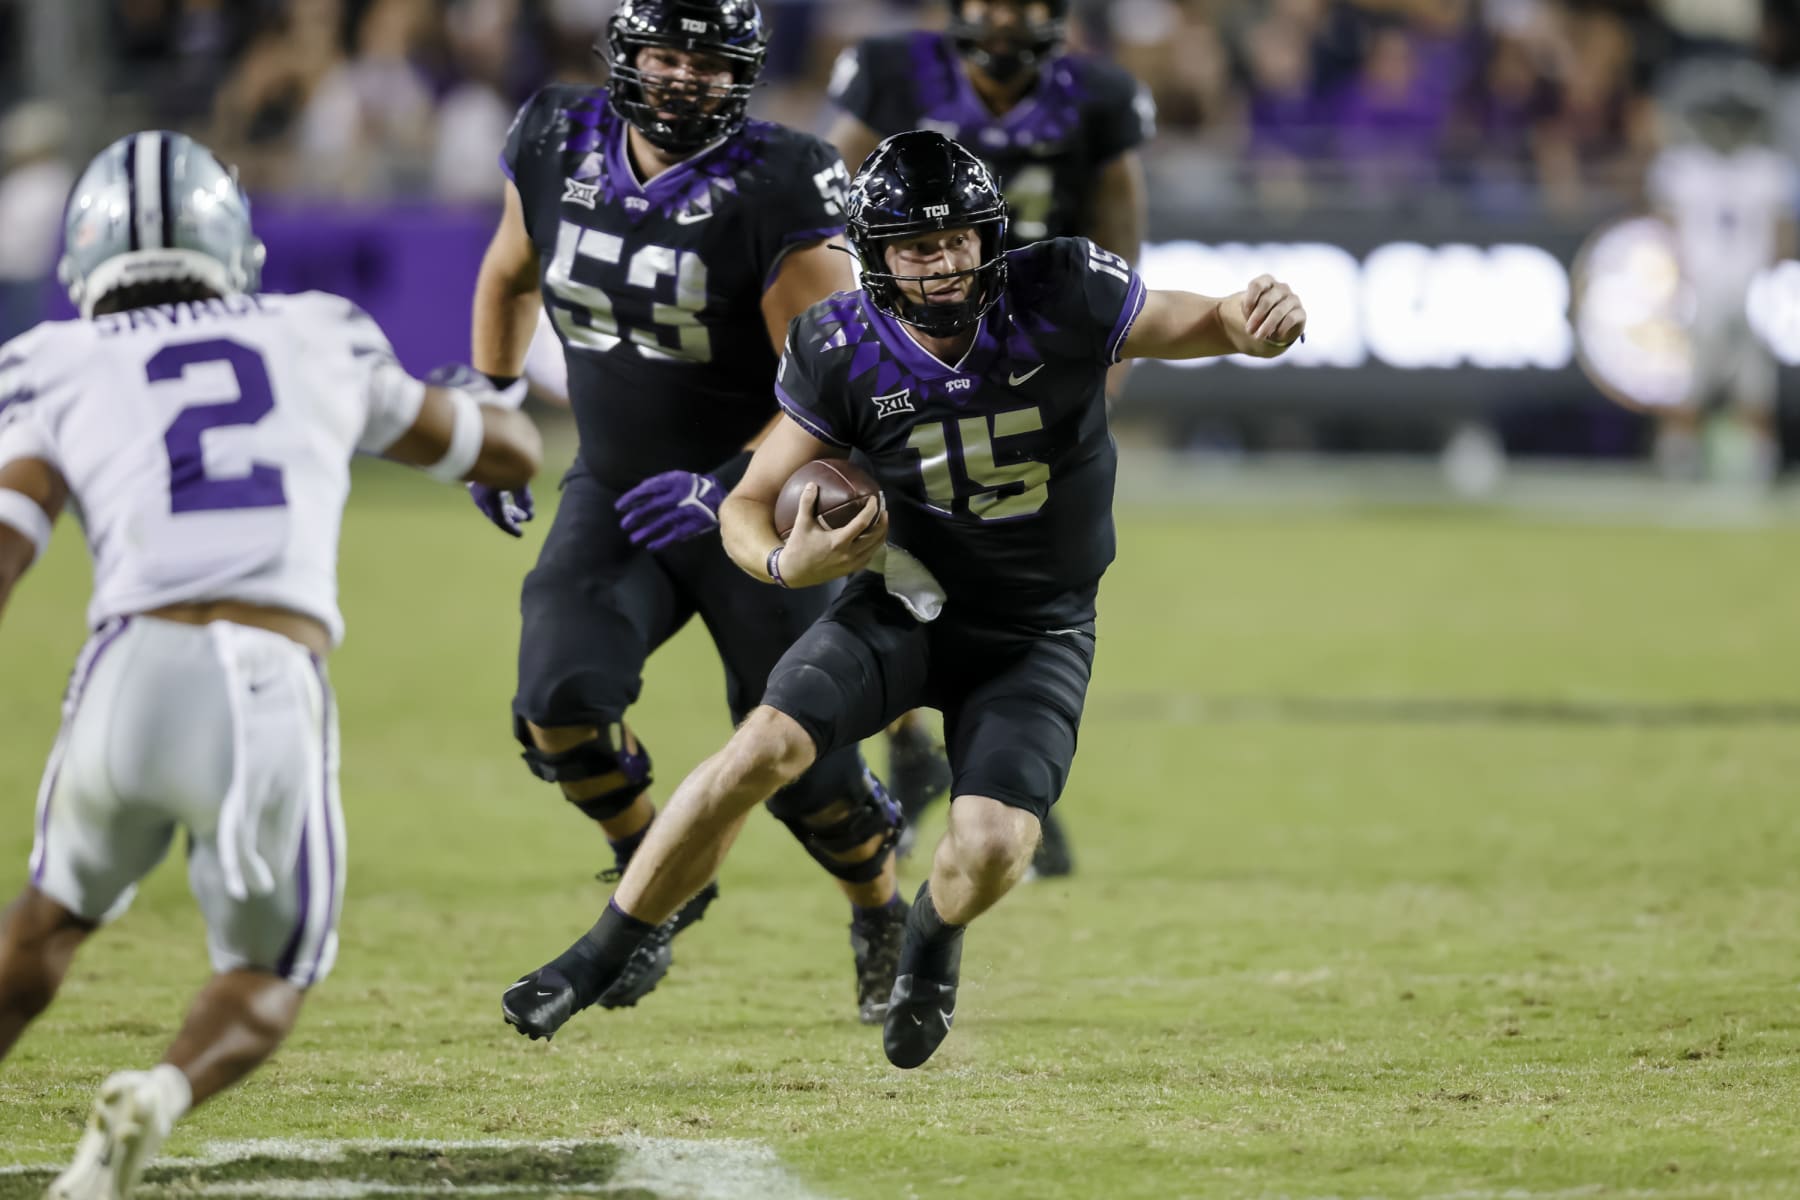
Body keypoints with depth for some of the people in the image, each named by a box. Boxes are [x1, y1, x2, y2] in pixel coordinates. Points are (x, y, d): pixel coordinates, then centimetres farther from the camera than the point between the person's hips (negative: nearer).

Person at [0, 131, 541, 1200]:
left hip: (134, 671, 1)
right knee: (268, 985, 19)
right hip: (276, 699, 0)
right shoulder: (318, 341, 22)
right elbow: (513, 454, 35)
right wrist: (480, 397, 57)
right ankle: (160, 1098, -13)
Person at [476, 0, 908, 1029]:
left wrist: (729, 484, -30)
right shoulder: (560, 150, -5)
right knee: (561, 702, -20)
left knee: (802, 765, 2)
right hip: (614, 494, 4)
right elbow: (511, 275, 17)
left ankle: (883, 912, 34)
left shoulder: (775, 190, -20)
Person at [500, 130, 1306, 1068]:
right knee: (764, 747, -23)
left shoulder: (1055, 301, -19)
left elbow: (1198, 325, -11)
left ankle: (932, 941, 19)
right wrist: (788, 563, -31)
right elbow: (748, 509, -7)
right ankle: (600, 955, -9)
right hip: (902, 603, 1)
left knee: (991, 848, -20)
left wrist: (1254, 321, -36)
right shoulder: (845, 354, -14)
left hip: (1037, 631, -1)